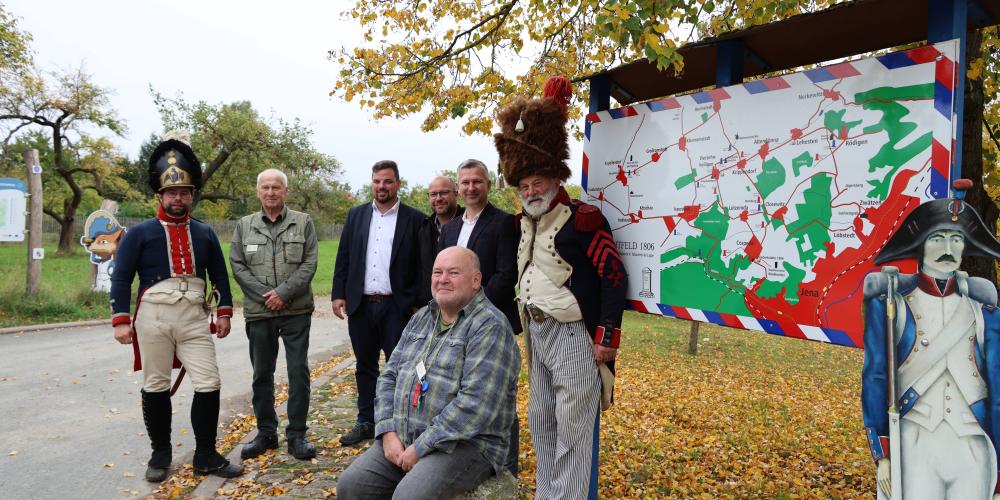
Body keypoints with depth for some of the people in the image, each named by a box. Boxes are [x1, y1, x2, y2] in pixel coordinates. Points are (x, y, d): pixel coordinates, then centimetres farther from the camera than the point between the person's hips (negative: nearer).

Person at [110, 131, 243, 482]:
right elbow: (121, 278, 0)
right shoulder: (139, 233, 2)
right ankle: (160, 454, 24)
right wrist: (120, 320, -7)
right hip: (153, 317, -2)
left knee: (209, 384, -2)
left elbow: (220, 275, 13)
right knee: (156, 387, 8)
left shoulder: (205, 233, 11)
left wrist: (224, 313, 7)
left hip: (194, 318, 2)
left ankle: (206, 456, 11)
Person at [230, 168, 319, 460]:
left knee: (299, 372, 0)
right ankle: (266, 433, 25)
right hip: (259, 312, 2)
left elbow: (309, 264, -3)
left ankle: (297, 434, 12)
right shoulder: (244, 226, 9)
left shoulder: (303, 223, 3)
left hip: (296, 310, -2)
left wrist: (284, 293, -13)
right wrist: (264, 294, -8)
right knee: (262, 374, 11)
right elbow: (237, 266, 3)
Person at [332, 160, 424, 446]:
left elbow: (422, 265, -3)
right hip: (360, 305, 4)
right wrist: (338, 294, 2)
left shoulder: (414, 219, -1)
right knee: (365, 366, 13)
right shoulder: (356, 215, 9)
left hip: (396, 306, -3)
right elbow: (343, 258, 9)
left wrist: (418, 303, -8)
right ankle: (366, 423, 25)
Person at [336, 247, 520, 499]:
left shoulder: (490, 326, -13)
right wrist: (388, 432, -2)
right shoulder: (420, 318, 13)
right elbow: (389, 376, 13)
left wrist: (421, 448, -18)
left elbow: (475, 404, -22)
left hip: (464, 446, -6)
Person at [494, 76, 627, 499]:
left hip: (572, 335, -8)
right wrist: (525, 326, 15)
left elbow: (615, 278, -15)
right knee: (540, 420, 16)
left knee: (573, 427, -1)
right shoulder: (524, 223, 11)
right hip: (536, 333, 8)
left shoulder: (582, 219, -13)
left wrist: (606, 338, -18)